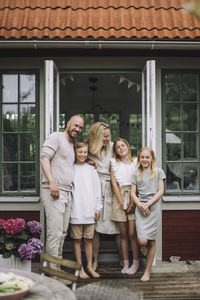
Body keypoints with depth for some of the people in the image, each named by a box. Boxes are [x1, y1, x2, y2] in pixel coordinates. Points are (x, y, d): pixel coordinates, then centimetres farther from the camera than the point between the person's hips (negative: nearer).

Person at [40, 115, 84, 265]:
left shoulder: (72, 145, 24)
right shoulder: (56, 137, -2)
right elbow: (44, 158, -14)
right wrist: (52, 182, -23)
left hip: (67, 192, 9)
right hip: (54, 192, -9)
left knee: (62, 233, 12)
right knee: (55, 233, -11)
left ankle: (58, 268, 20)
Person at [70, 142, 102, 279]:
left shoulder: (92, 169, 9)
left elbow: (97, 189, 10)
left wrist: (98, 208, 5)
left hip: (90, 211, 2)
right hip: (76, 210, -2)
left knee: (89, 239, 8)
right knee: (77, 239, 3)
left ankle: (90, 266, 18)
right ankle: (80, 268, 12)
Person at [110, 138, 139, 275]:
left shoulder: (136, 161, 7)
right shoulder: (114, 163, 9)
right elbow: (114, 183, 3)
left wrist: (133, 203, -9)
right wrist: (122, 203, -5)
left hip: (134, 197, -1)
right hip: (119, 197, 1)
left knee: (132, 233, -7)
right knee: (124, 233, 3)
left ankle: (136, 263, 4)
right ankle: (125, 264, 10)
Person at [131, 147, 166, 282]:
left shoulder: (158, 172, 6)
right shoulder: (136, 174, 12)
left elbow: (161, 191, 0)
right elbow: (133, 192, 8)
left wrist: (148, 204, -9)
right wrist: (140, 205, -9)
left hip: (153, 207, -1)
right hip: (140, 208, 1)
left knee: (151, 241, 1)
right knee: (142, 241, -12)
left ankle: (147, 272, 10)